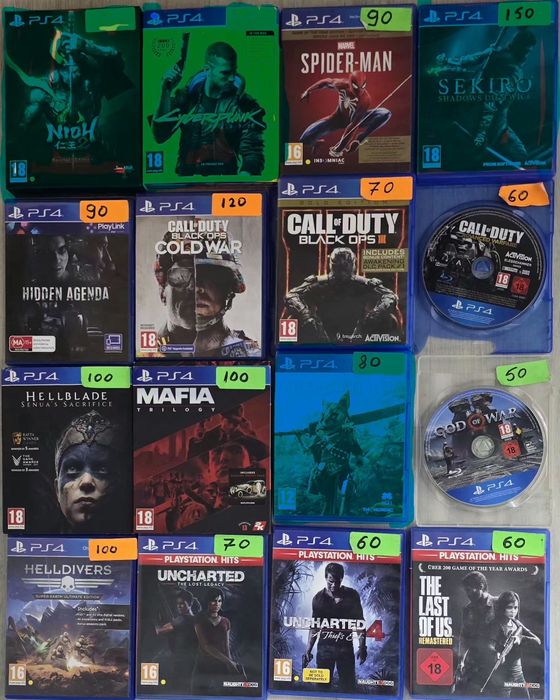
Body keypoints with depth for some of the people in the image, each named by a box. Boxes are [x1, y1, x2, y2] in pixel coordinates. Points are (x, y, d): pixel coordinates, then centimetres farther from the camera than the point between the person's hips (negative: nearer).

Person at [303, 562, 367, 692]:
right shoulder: (319, 598, -1)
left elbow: (359, 622, 0)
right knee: (323, 684, 7)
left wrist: (362, 646, -7)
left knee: (348, 686, 4)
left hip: (346, 647, -1)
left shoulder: (352, 595, -3)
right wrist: (308, 650, 3)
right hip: (324, 647, 1)